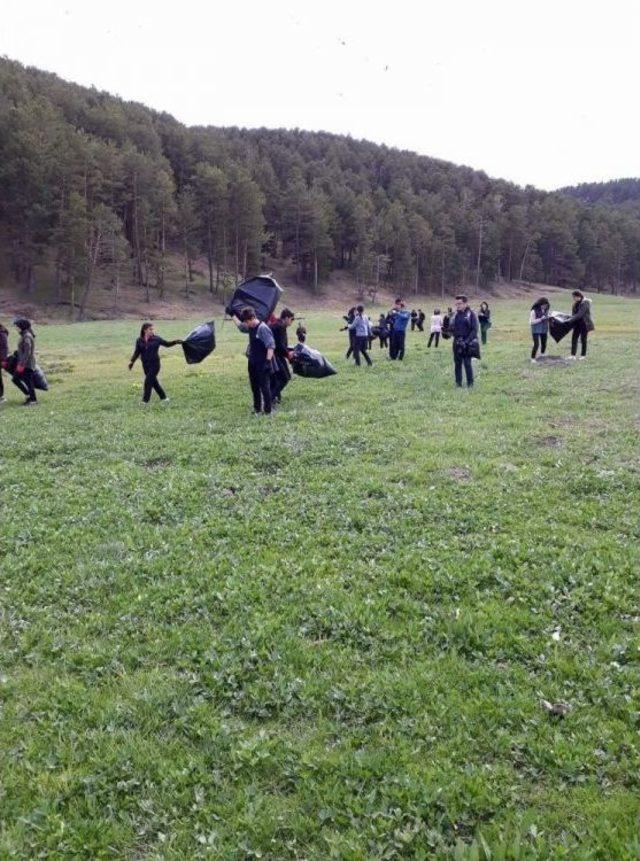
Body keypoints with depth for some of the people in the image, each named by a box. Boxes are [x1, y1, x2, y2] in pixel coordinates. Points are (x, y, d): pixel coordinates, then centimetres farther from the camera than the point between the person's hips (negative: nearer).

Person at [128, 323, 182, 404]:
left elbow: (167, 344, 7)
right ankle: (164, 397, 25)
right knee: (154, 382, 10)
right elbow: (136, 352, 5)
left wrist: (175, 342, -6)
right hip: (145, 365, 3)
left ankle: (145, 401, -2)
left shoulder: (156, 339, -3)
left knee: (148, 381, -9)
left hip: (155, 364, -3)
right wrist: (132, 361, -5)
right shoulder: (139, 341, 2)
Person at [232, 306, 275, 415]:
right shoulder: (250, 328, 9)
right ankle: (257, 409, 27)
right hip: (252, 363, 9)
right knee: (254, 387, 16)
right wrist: (232, 315, 34)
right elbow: (240, 326, 32)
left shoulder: (263, 328, -18)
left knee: (264, 387, -3)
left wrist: (268, 361, -27)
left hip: (262, 365, -9)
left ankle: (267, 411, 3)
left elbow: (271, 345, -22)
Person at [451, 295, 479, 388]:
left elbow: (474, 330, -9)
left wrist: (467, 341, -16)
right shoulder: (455, 314, 11)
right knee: (457, 364, 7)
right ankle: (458, 383, 14)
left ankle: (470, 384, 4)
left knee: (467, 363, -5)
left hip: (467, 343, -5)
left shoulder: (471, 314, -4)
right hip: (457, 342, 5)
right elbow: (452, 328, 15)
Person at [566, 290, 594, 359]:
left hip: (584, 323, -7)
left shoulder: (585, 303, -16)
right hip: (577, 323, 7)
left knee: (583, 339, 0)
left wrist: (571, 319, -25)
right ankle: (573, 354, 0)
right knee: (574, 338, -1)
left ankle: (583, 355, 10)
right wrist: (570, 318, -3)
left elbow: (580, 314, -23)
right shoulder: (576, 303, 9)